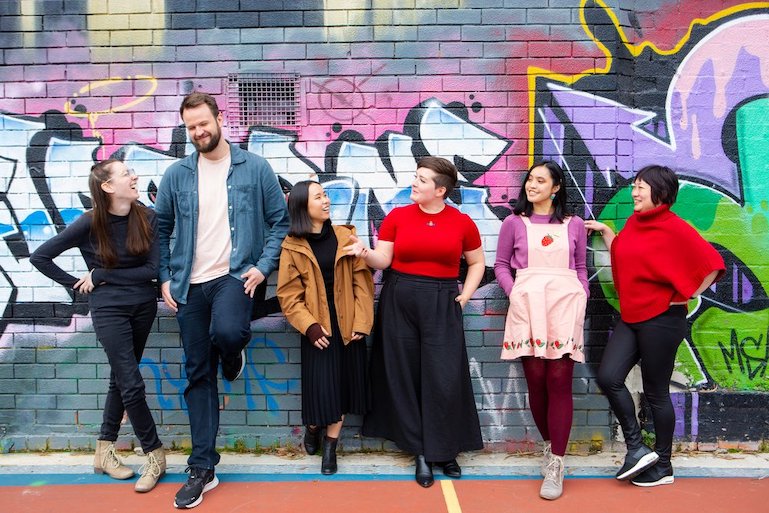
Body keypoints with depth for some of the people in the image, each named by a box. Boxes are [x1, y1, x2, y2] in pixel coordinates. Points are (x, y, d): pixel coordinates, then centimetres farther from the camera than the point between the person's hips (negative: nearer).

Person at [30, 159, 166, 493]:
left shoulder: (147, 218, -5)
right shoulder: (90, 223, -11)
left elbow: (152, 270, -9)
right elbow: (40, 257, -5)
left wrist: (101, 275, -11)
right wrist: (76, 285, -6)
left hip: (143, 306, 3)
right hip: (108, 310, -3)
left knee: (120, 379, 13)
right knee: (132, 384, -6)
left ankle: (104, 452, 28)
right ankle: (156, 455, 9)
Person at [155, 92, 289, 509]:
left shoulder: (254, 167, 0)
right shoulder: (177, 174, 6)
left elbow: (280, 220, 2)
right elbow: (161, 229, 13)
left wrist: (263, 266, -9)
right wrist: (165, 278, 5)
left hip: (234, 275, -3)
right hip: (189, 284, 3)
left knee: (226, 332, -34)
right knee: (198, 375, 6)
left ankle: (232, 359, 6)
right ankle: (202, 469, 18)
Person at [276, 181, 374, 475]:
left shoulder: (345, 236, 2)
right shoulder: (293, 246, -3)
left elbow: (361, 280, -1)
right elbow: (288, 294, -5)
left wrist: (362, 321, -8)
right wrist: (309, 326, -16)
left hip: (348, 324, 2)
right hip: (318, 327, -2)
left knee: (343, 383, 7)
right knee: (321, 384, 0)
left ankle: (330, 446, 23)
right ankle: (312, 428, 32)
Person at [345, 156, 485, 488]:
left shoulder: (462, 222, 0)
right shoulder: (397, 216, 1)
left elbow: (477, 263, 11)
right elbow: (383, 260, -1)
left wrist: (464, 296, 2)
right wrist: (365, 253, -21)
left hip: (441, 305, -1)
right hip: (399, 301, 1)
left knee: (443, 379, -2)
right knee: (405, 376, 5)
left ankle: (444, 451, 17)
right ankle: (420, 452, 18)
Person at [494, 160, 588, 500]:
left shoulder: (574, 225, 13)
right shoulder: (514, 223, 10)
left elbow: (581, 269, 16)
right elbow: (501, 265, 11)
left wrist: (582, 301, 3)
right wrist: (513, 292, -5)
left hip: (565, 306, 0)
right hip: (527, 307, 0)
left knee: (559, 381, -5)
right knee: (536, 379, 1)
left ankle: (556, 463, 2)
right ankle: (549, 443, 26)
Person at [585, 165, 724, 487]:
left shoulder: (674, 227, -13)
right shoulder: (633, 222, 9)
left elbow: (712, 265, -15)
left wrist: (686, 296, -11)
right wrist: (604, 231, 18)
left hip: (661, 319, -7)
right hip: (631, 316, 7)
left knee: (656, 392, 4)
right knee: (608, 378, -5)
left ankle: (663, 466, 22)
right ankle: (636, 448, 10)